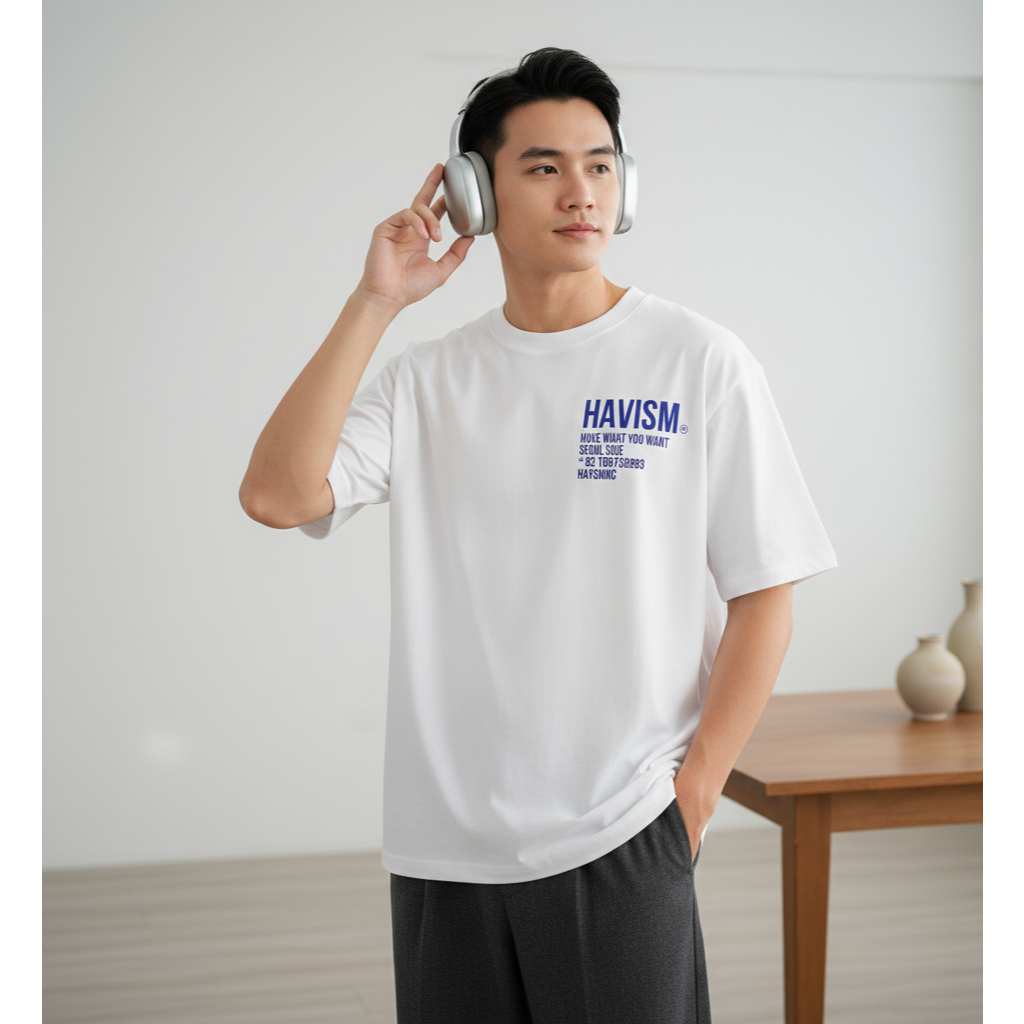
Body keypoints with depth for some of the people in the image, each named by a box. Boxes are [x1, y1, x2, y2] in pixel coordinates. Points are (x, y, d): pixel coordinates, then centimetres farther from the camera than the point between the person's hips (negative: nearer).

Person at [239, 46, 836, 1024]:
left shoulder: (698, 362, -2)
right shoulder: (426, 377, 5)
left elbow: (763, 594, -2)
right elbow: (275, 495, -9)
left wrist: (693, 794, -8)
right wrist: (373, 302, -9)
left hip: (620, 839, -2)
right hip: (441, 842, 3)